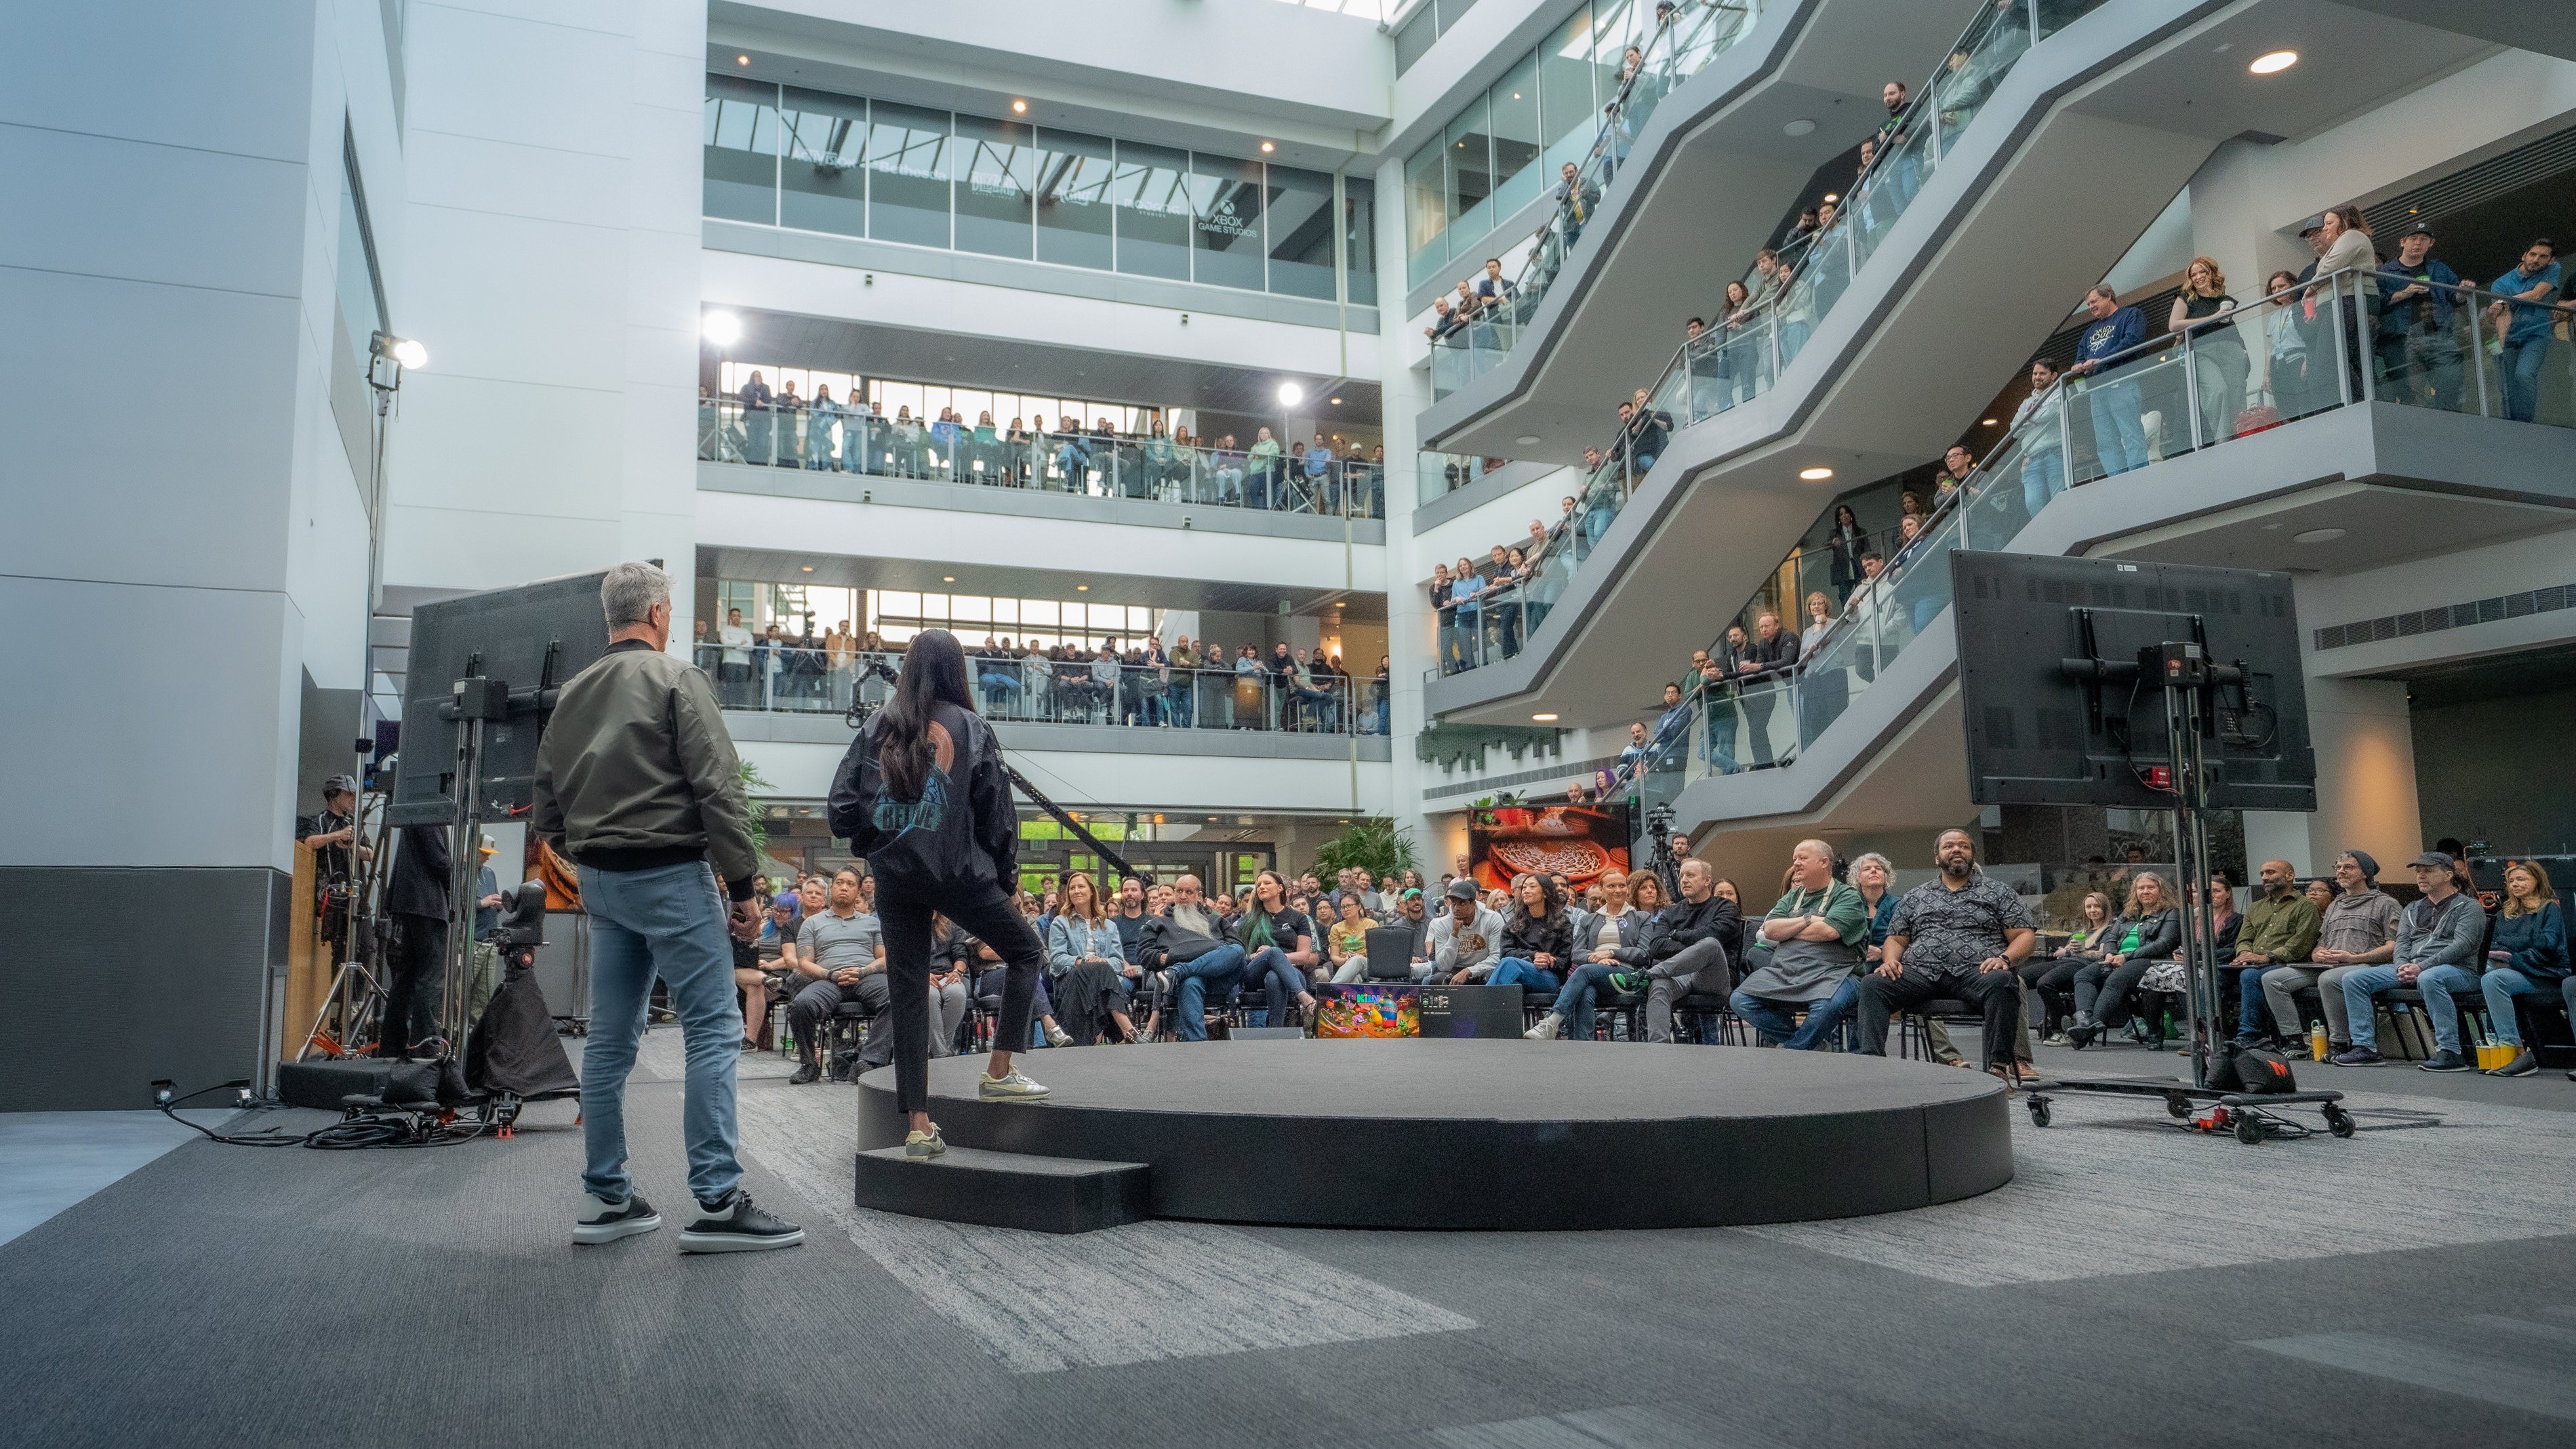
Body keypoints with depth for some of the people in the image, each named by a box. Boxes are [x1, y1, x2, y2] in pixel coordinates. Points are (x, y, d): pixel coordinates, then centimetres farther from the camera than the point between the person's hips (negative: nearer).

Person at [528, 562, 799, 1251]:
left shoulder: (572, 694, 14)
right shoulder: (675, 679, -7)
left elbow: (545, 808, 16)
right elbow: (719, 788, -14)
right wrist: (742, 885, -11)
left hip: (600, 882, 8)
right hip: (671, 876, -7)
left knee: (610, 1039, 10)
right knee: (713, 1030, -6)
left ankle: (608, 1199, 16)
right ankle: (718, 1202, -10)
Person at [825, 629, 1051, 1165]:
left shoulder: (877, 727, 3)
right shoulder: (970, 728, -3)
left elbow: (841, 809, 0)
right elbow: (996, 813, -1)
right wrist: (1009, 878, 11)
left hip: (894, 877, 3)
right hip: (957, 873, -3)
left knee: (908, 993, 8)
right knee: (1026, 954, 16)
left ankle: (918, 1124, 8)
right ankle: (999, 1073, 10)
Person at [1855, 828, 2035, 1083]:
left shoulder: (1999, 892, 18)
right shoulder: (1915, 897, 25)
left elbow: (2024, 937, 11)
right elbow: (1896, 940, 22)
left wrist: (2005, 958, -11)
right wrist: (1891, 959, -2)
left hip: (1974, 972, -2)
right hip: (1920, 973, 2)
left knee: (2001, 982, -38)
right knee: (1872, 984, -26)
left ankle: (1999, 1064, -38)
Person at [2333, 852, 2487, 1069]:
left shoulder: (2468, 906, 3)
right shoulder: (2413, 909, 24)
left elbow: (2462, 945, -11)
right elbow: (2402, 942, 15)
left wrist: (2421, 967, -21)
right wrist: (2402, 967, -9)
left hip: (2457, 969, -7)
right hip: (2410, 968, 7)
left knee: (2428, 979, -43)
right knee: (2353, 978, -11)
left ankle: (2450, 1052, -38)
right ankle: (2365, 1047, -14)